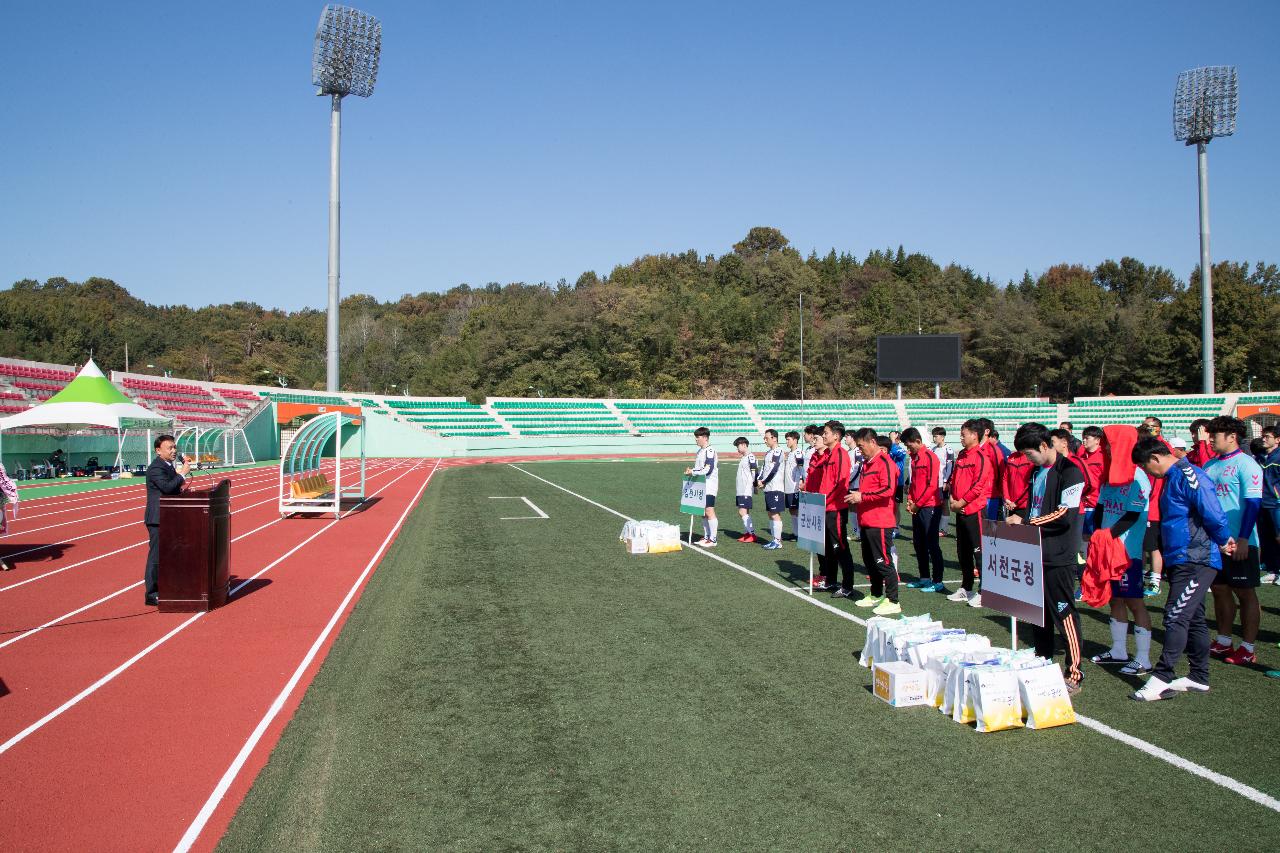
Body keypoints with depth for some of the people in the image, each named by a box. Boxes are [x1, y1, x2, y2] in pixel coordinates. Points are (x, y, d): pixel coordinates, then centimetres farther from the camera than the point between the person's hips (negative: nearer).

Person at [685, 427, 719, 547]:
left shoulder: (710, 450, -13)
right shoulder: (700, 451, 17)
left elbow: (708, 469, -21)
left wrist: (692, 471, -14)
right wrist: (691, 471, 7)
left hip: (709, 486, -10)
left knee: (709, 511, -9)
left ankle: (712, 539, -5)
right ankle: (706, 537, 21)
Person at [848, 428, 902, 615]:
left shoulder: (885, 462, -13)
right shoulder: (867, 463, 18)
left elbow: (888, 489, -24)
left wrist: (862, 496, -20)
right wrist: (856, 498, 12)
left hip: (880, 522, -10)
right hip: (866, 521, 10)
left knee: (883, 561, -6)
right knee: (869, 560, 16)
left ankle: (893, 602, 0)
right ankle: (876, 595, 29)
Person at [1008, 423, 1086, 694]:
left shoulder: (1069, 471, -12)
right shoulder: (1039, 471, 14)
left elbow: (1065, 515, -19)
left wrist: (1025, 522, -14)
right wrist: (1022, 523, 3)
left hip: (1058, 557, -9)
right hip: (1037, 553, 9)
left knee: (1064, 614, -4)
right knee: (1040, 613, 15)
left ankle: (1075, 674, 3)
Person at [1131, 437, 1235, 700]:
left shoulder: (1189, 475, -17)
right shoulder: (1172, 478, 15)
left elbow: (1213, 514, -21)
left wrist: (1223, 542, -6)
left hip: (1196, 560, -10)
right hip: (1182, 560, 10)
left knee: (1176, 617, -11)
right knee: (1193, 618, 15)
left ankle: (1162, 679, -9)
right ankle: (1199, 678, 23)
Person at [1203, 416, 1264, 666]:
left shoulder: (1246, 464, -11)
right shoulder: (1210, 465, 11)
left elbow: (1253, 503, -16)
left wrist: (1243, 539, -20)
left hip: (1239, 542, -7)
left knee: (1245, 593, 2)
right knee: (1220, 589, 12)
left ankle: (1247, 649, 9)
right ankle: (1223, 642, 23)